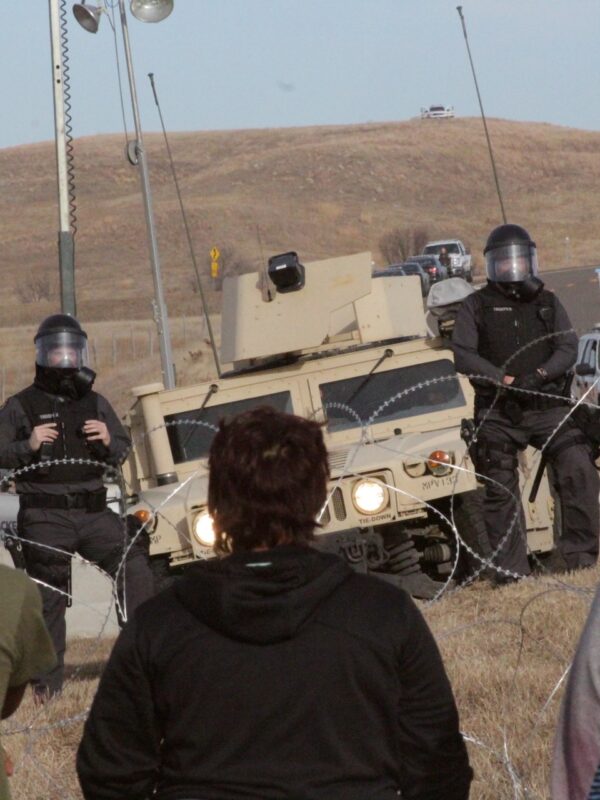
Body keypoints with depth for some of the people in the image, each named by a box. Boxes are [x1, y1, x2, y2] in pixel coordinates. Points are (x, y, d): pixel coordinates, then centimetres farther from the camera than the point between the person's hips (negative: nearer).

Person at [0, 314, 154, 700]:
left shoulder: (95, 403, 15)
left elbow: (123, 453, 17)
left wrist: (108, 441, -5)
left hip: (93, 512, 3)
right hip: (45, 519, -3)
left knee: (135, 564, -13)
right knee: (50, 599, -1)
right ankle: (48, 681, 5)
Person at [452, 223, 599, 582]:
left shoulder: (547, 302, 13)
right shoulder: (477, 306, 6)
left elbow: (569, 348, 4)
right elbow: (463, 354, -4)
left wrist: (540, 374, -14)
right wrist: (504, 379, -17)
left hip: (547, 406, 1)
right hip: (498, 413, -1)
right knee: (501, 488, -3)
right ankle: (511, 567, 2)